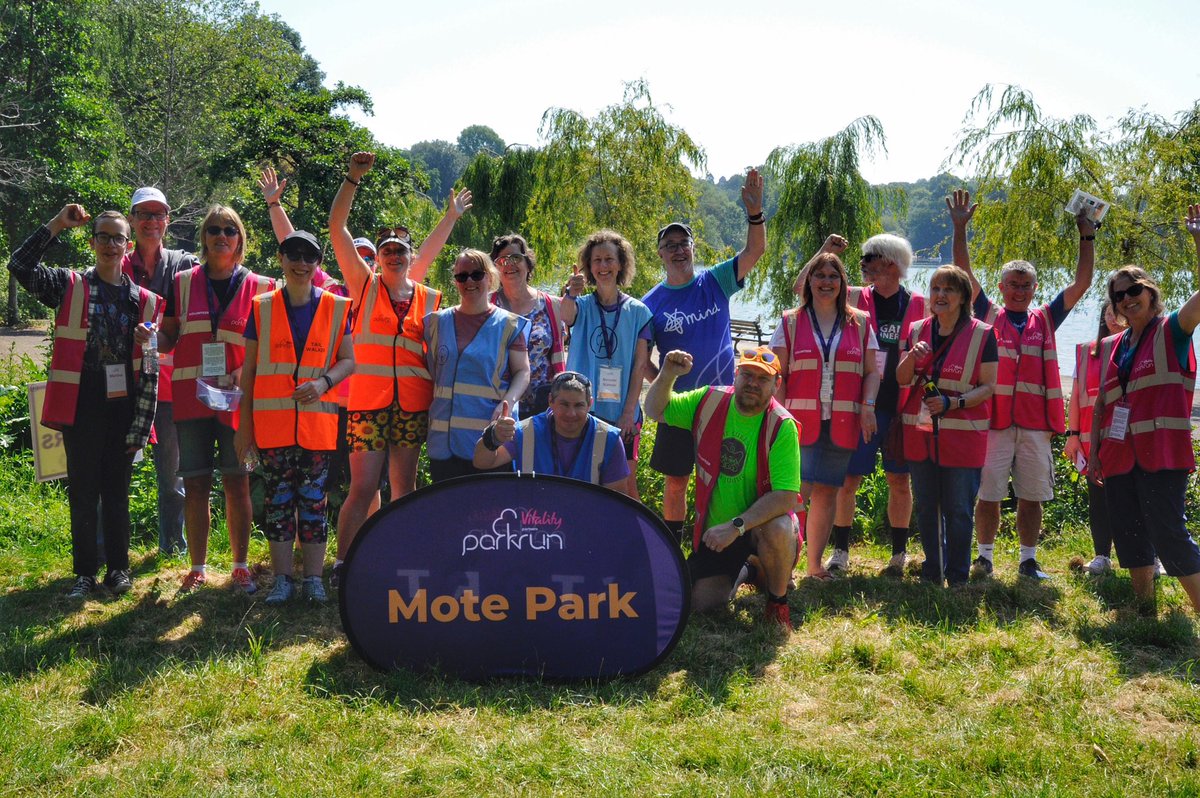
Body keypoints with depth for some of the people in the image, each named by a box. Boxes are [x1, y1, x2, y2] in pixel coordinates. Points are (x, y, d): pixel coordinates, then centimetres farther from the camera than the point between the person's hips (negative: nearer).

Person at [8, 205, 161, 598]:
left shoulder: (143, 300, 6)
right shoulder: (69, 286, 3)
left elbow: (151, 364, 6)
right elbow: (20, 265, -12)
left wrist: (141, 421, 2)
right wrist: (57, 225, -12)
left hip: (123, 407, 1)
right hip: (82, 407, -1)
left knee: (117, 492, 9)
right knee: (83, 492, 5)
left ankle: (118, 568, 20)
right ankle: (85, 572, 15)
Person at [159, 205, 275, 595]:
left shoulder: (259, 287, 4)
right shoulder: (183, 283, 7)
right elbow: (168, 337, 9)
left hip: (237, 398, -1)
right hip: (191, 397, 1)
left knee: (237, 483, 3)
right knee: (195, 484, 5)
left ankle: (240, 566, 15)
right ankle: (198, 567, 16)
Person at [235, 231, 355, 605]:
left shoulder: (335, 308, 6)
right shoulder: (262, 307, 5)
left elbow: (347, 360, 7)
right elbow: (248, 370, 7)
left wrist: (323, 382, -14)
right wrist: (244, 424, 4)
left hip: (318, 422, 0)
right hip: (272, 422, 0)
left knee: (314, 499, 4)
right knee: (278, 499, 3)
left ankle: (313, 578, 11)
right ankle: (282, 578, 12)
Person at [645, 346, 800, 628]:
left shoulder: (781, 426, -21)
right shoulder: (709, 402, -7)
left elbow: (786, 497, -28)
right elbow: (656, 411, 4)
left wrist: (736, 526, -35)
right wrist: (666, 376, -17)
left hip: (762, 523, -4)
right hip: (714, 528, 4)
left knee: (778, 530, -38)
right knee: (700, 602, -5)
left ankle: (778, 600, -8)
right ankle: (741, 570, 30)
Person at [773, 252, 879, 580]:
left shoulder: (860, 323, 11)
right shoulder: (790, 322, 6)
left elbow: (871, 371, 11)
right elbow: (777, 375, 3)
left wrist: (868, 405, -5)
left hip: (843, 424, 3)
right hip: (801, 421, -2)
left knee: (827, 492, 7)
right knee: (799, 490, -12)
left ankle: (815, 563, 17)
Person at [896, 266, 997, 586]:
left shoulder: (981, 334, -4)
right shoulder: (918, 330, 9)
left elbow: (988, 387, -6)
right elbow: (901, 379, 10)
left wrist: (954, 402, -21)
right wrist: (912, 357, -11)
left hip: (962, 436, -4)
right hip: (920, 433, 4)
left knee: (957, 509, 1)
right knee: (926, 507, 12)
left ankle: (957, 577, 13)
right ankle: (932, 571, 25)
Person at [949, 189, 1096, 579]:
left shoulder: (1045, 320, 12)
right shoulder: (989, 315, 7)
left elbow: (1081, 283, 11)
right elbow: (964, 274, 1)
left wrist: (1087, 236, 5)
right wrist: (960, 228, -6)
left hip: (1035, 422, 2)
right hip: (993, 419, -2)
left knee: (1031, 497, 7)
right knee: (988, 494, 1)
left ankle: (1028, 560, 18)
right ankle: (984, 556, 15)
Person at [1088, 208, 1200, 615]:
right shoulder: (1111, 346, 15)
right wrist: (1094, 453, 14)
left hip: (1162, 454, -6)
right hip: (1119, 456, 6)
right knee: (1129, 537, 10)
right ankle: (1145, 610, 21)